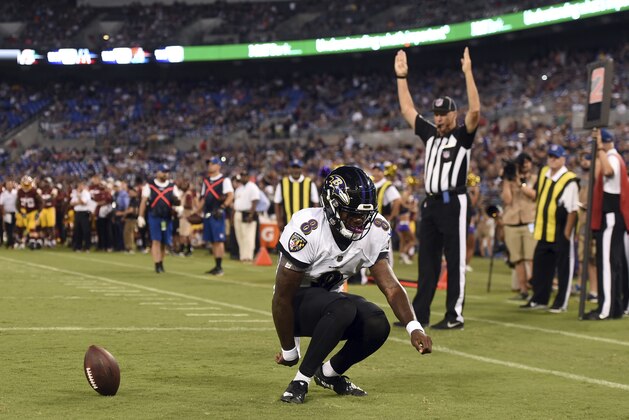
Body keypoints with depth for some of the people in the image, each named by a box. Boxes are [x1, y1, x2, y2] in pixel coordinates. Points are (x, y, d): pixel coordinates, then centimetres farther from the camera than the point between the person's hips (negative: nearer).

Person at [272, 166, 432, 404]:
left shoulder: (375, 231, -12)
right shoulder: (307, 230, -29)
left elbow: (390, 286, -10)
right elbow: (282, 297, -22)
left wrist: (414, 328, -28)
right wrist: (289, 352, -13)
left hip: (329, 299, 6)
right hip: (296, 305, -6)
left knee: (377, 326, -21)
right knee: (343, 308, -36)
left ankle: (329, 374, 6)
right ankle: (301, 380, -21)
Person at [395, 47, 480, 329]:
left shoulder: (463, 136, -2)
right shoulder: (430, 134, 16)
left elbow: (475, 110, -18)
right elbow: (407, 110, 21)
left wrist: (467, 72, -21)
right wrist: (401, 76, 16)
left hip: (453, 202, -7)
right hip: (430, 203, 7)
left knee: (455, 261, -5)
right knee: (427, 261, 10)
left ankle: (455, 316, -3)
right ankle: (419, 314, 14)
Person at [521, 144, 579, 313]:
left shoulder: (569, 181, -16)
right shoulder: (543, 174, 7)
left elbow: (572, 209, -16)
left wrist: (567, 231, -17)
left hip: (561, 230, -7)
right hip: (544, 230, 7)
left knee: (563, 267, 3)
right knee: (540, 266, 13)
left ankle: (561, 303, 10)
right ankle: (539, 299, 24)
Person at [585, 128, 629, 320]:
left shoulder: (612, 158, -14)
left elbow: (607, 171, -39)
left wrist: (599, 147, -35)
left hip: (610, 218, -11)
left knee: (607, 262, -13)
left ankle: (606, 309, -16)